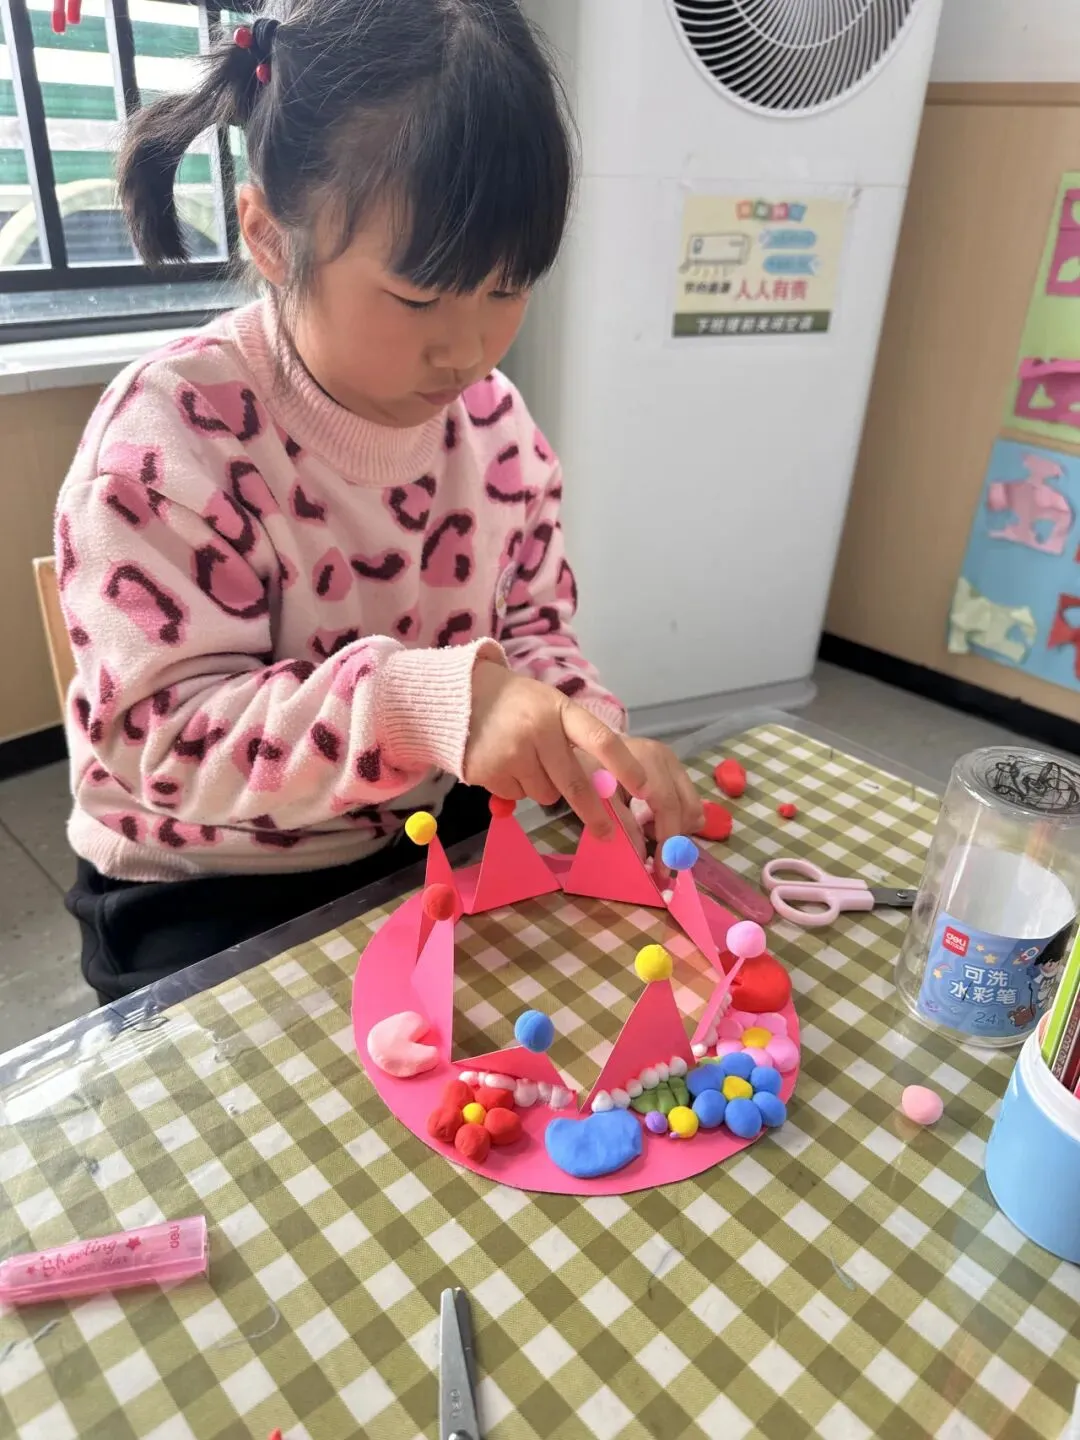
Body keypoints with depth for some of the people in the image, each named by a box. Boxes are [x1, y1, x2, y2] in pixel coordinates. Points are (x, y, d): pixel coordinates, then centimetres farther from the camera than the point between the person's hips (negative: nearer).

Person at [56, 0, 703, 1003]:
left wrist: (586, 738, -18)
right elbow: (164, 733, -26)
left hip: (441, 833, 5)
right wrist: (432, 700, -41)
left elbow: (532, 623, 4)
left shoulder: (490, 413, -5)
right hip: (210, 893, -4)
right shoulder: (168, 434, -22)